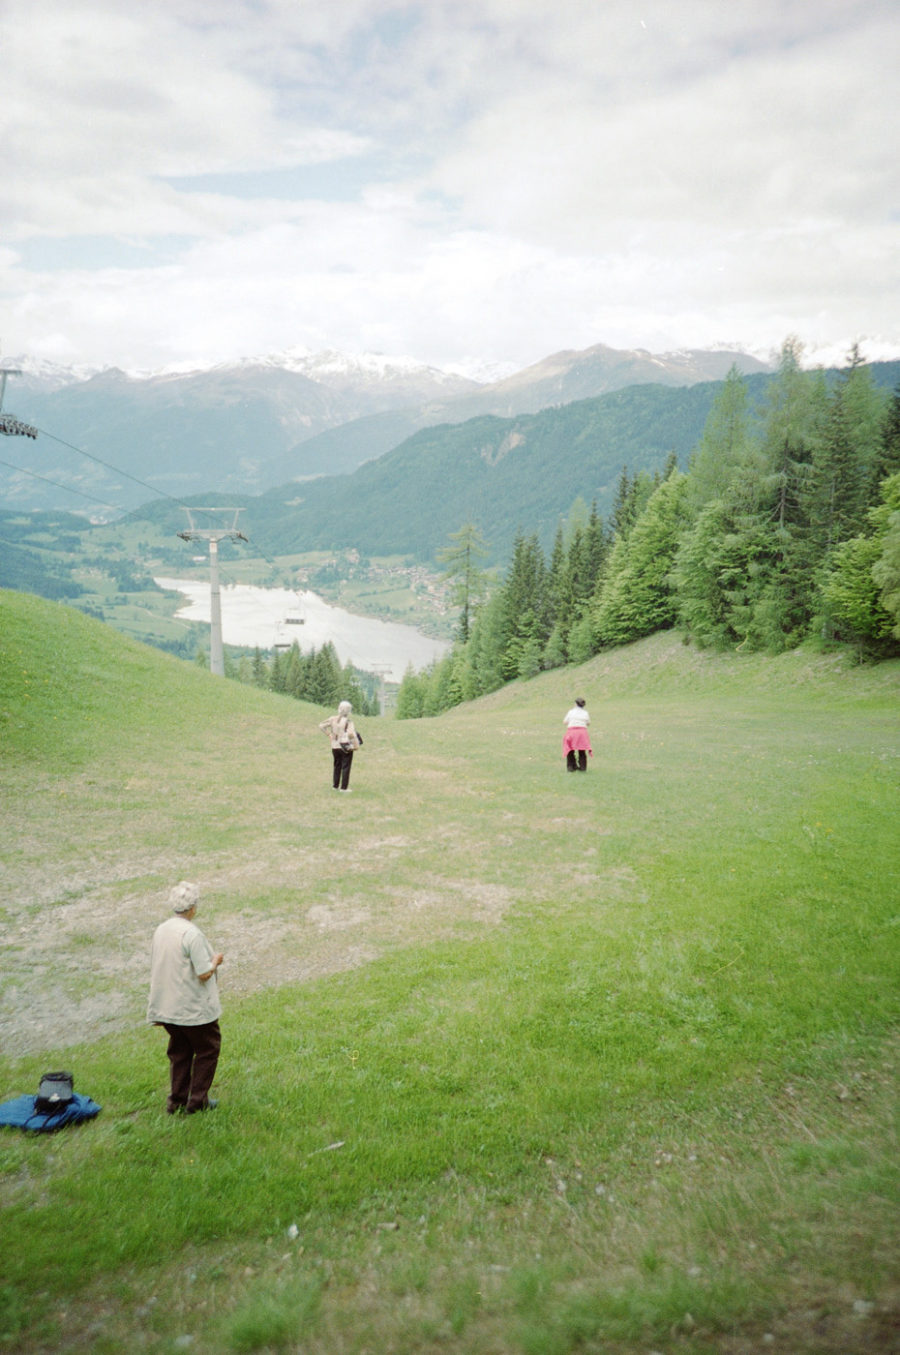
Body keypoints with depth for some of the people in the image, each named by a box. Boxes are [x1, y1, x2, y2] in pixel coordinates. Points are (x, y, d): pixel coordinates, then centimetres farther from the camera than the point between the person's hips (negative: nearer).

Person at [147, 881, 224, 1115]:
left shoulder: (160, 930, 1)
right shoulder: (192, 934, -24)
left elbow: (156, 966, 11)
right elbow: (204, 973, -22)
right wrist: (215, 961, -3)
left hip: (167, 1006, 7)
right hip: (194, 1008, -7)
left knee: (179, 1052, 19)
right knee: (207, 1050, 11)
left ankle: (176, 1101, 23)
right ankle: (197, 1101, 14)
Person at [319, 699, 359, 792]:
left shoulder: (333, 719, 1)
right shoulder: (348, 722, -16)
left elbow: (321, 726, 6)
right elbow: (351, 733, -29)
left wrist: (329, 734, 10)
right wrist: (356, 745, -18)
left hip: (335, 746, 5)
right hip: (346, 747, -5)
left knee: (337, 766, 19)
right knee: (346, 767, 4)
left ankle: (335, 785, 24)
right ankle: (344, 787, 5)